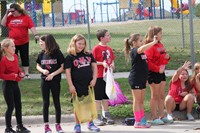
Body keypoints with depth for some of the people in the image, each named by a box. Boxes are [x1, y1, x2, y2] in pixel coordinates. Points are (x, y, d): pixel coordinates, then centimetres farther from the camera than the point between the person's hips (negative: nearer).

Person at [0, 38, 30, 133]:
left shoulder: (15, 57, 4)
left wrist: (21, 73, 2)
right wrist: (11, 76, -25)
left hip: (15, 84, 8)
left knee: (18, 105, 13)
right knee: (10, 106, -2)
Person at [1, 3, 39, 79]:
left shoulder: (26, 17, -6)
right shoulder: (10, 17, 4)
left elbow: (31, 27, -11)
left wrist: (35, 35, -24)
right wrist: (6, 14, -5)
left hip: (24, 42, -3)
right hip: (13, 42, 3)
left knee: (25, 58, 5)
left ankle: (26, 73, 12)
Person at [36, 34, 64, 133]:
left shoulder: (57, 53, -8)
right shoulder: (42, 54, 3)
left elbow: (63, 67, -8)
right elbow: (38, 66, 13)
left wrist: (52, 74, -17)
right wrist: (43, 70, -8)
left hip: (55, 81, -3)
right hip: (44, 81, 3)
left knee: (56, 102, 5)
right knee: (46, 103, 5)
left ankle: (58, 125, 13)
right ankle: (46, 125, 9)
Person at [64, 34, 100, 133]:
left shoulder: (88, 55, 6)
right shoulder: (70, 57, -5)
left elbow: (94, 66, 10)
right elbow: (67, 72, -7)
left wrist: (94, 79, -1)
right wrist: (71, 85, -11)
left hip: (89, 84, 3)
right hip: (77, 85, -3)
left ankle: (90, 124, 18)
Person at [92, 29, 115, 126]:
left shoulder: (109, 49, 9)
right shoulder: (96, 48, -11)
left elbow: (112, 59, 18)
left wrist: (112, 64, -2)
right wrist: (102, 63, -23)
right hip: (99, 76, -7)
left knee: (106, 97, 13)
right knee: (97, 97, 0)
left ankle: (106, 116, 20)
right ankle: (97, 117, 4)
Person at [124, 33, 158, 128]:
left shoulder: (141, 53, 14)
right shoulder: (134, 51, -14)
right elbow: (142, 48, -36)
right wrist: (154, 42, -30)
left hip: (142, 79, 9)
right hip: (135, 79, -9)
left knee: (141, 101, 12)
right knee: (137, 100, -3)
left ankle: (142, 120, 17)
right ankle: (137, 122, 0)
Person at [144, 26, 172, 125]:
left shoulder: (160, 45, 12)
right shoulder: (150, 46, -15)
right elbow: (147, 61, -22)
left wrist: (167, 57, 1)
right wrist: (157, 69, -22)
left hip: (161, 72, 9)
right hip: (153, 73, -9)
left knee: (161, 96, 12)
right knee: (155, 96, -2)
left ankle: (162, 116, 19)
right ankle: (154, 118, 3)